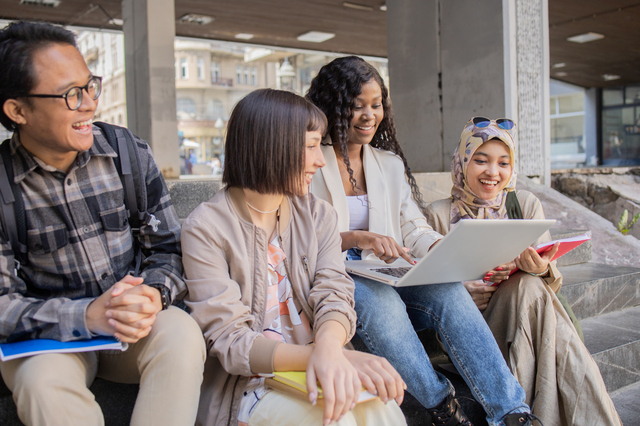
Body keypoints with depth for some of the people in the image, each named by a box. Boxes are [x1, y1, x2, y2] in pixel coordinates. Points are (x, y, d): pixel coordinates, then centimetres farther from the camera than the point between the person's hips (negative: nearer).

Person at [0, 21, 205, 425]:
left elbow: (169, 249, 1)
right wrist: (86, 315, -28)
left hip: (136, 326, 2)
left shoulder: (131, 154, -3)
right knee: (43, 378, -34)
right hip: (47, 336, -1)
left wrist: (153, 295, -22)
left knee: (181, 333, -30)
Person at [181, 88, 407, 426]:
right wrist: (315, 355, -31)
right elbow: (230, 342, -16)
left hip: (313, 369, 5)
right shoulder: (205, 228, -10)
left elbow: (333, 294, -6)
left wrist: (328, 346, -30)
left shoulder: (318, 215, 7)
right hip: (247, 384, -4)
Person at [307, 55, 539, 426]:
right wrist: (355, 238, -27)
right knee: (379, 299, -37)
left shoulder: (390, 163, 16)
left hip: (387, 279, 4)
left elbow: (414, 230, 9)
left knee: (447, 288, -26)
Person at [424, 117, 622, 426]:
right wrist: (471, 290, -23)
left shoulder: (526, 204, 8)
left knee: (529, 287, -29)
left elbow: (553, 281, 3)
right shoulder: (440, 214, 0)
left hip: (523, 308, 3)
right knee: (528, 288, -28)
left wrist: (542, 270, -22)